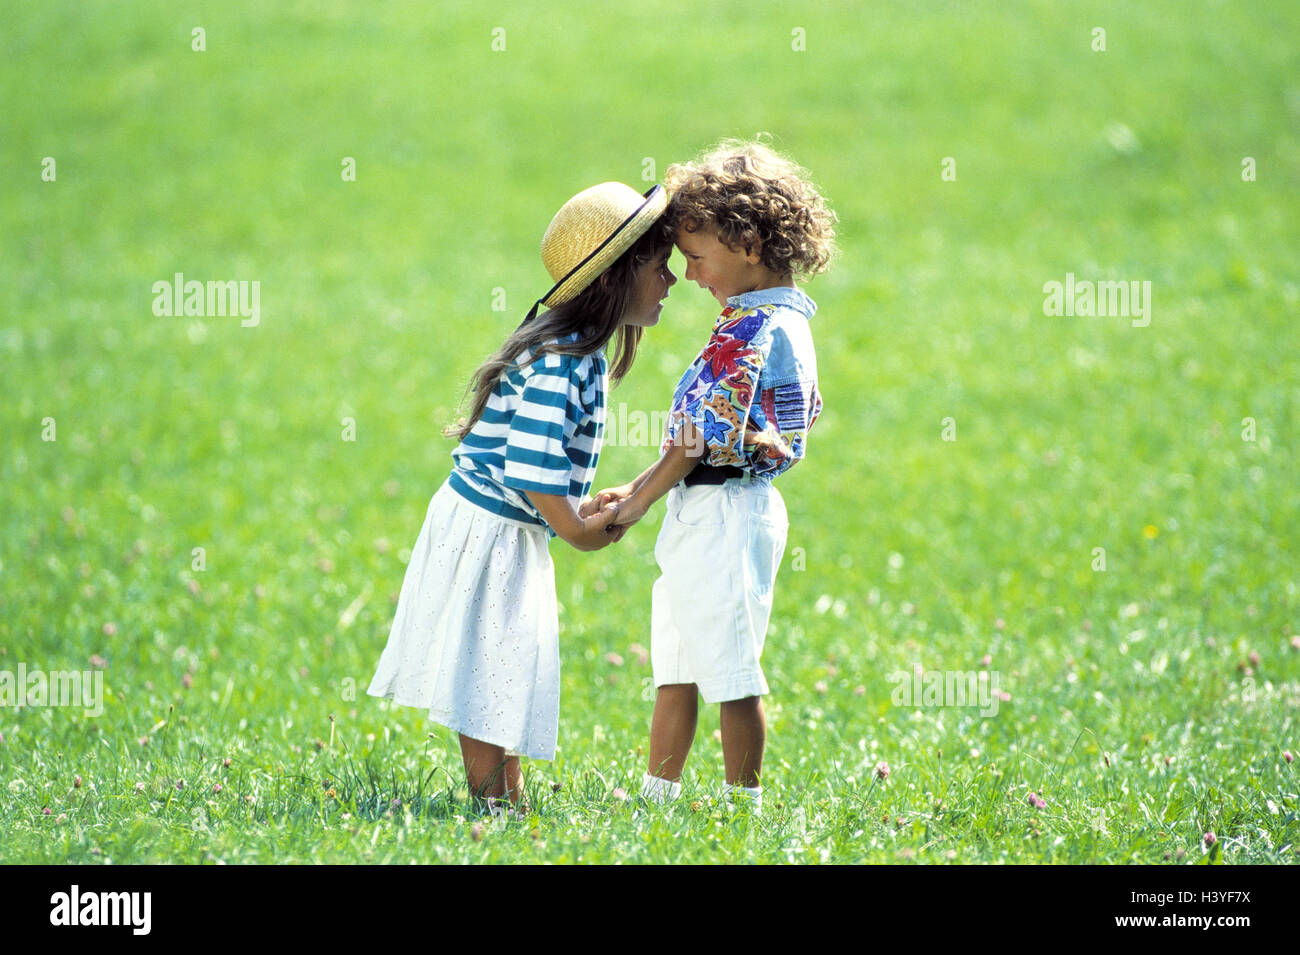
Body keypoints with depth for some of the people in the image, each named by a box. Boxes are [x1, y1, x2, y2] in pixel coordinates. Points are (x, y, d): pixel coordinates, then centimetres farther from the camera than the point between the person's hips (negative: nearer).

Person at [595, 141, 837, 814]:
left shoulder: (752, 333, -19)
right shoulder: (781, 318, 13)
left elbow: (706, 437, -17)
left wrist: (639, 501, -7)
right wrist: (641, 485, 12)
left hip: (724, 513, -10)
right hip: (707, 514, 10)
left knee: (731, 674, -3)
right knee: (674, 668, 15)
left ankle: (744, 805, 4)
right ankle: (657, 793, 22)